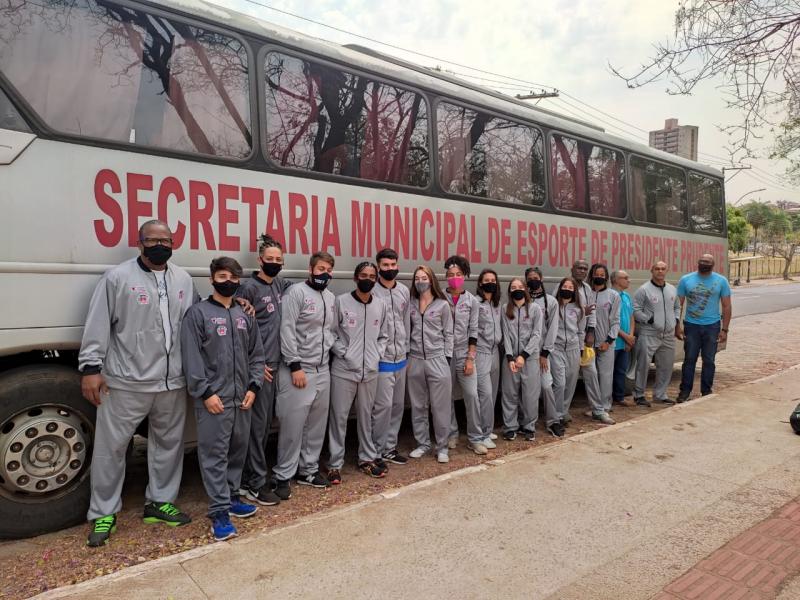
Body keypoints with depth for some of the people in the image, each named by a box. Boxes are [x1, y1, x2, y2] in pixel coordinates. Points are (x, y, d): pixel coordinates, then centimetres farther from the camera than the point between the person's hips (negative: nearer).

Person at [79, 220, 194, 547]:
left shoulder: (183, 280, 9)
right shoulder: (117, 277, -5)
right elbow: (98, 324, -6)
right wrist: (91, 367, -9)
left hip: (172, 382, 4)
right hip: (126, 382, -4)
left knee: (169, 443, 14)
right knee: (111, 446, 5)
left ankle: (159, 502, 30)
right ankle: (104, 513, 21)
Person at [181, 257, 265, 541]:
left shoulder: (245, 315, 12)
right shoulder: (198, 313, -3)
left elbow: (256, 354, 14)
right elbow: (191, 357, -9)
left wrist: (253, 387, 3)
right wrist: (205, 392, -14)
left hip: (242, 398, 6)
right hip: (214, 398, -5)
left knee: (238, 450, 14)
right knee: (214, 454, -2)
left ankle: (232, 497, 29)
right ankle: (219, 512, 5)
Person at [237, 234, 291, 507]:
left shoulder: (280, 284, 10)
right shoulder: (249, 287, -9)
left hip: (274, 365, 7)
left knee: (265, 423, 14)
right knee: (257, 424, -2)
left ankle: (248, 477, 28)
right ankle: (256, 484, 10)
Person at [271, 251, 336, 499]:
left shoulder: (330, 297, 13)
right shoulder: (296, 292, -9)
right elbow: (287, 330, -15)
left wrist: (328, 351, 6)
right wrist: (295, 366, -16)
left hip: (322, 370, 7)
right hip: (299, 369, -7)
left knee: (317, 423, 13)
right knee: (293, 425, -2)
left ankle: (308, 469, 27)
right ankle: (283, 475, 12)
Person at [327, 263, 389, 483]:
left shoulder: (380, 305, 8)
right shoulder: (341, 301, -5)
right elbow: (330, 333, -4)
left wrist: (377, 355, 2)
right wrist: (343, 353, -11)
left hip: (370, 371, 4)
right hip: (343, 371, -4)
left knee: (366, 416, 15)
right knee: (339, 417, 3)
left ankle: (367, 458, 28)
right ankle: (335, 463, 14)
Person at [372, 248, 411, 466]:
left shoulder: (404, 291, 9)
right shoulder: (371, 291, -12)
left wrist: (406, 348, 12)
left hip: (401, 358, 7)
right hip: (382, 359, -7)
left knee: (398, 404, 13)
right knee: (384, 405, -5)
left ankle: (390, 447, 26)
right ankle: (379, 451, 10)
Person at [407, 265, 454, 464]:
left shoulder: (442, 305, 0)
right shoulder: (411, 304, 7)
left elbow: (448, 334, 2)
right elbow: (407, 331, 11)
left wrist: (447, 359, -3)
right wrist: (406, 357, 7)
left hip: (437, 360, -3)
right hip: (415, 361, 3)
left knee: (440, 406, 1)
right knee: (418, 406, 9)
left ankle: (442, 447, 13)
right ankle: (422, 443, 23)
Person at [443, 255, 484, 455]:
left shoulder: (472, 301, 2)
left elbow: (473, 331, 1)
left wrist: (470, 358, -5)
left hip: (464, 353, 0)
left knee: (472, 395, -3)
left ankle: (475, 438, 9)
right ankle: (451, 434, 22)